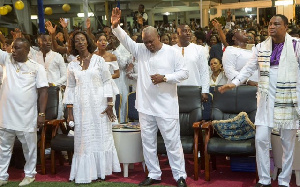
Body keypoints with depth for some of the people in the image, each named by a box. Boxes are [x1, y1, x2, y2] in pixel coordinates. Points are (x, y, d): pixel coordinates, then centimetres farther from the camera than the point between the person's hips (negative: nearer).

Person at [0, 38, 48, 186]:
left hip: (27, 117, -2)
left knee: (29, 147, 11)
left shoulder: (37, 67, -3)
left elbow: (43, 91, -6)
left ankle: (30, 174, 27)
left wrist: (42, 114, -12)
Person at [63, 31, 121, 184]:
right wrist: (70, 111, 3)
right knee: (84, 140, 4)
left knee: (101, 136, 3)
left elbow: (107, 82, -1)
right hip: (81, 107, 2)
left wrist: (110, 104, -7)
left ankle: (101, 170, 14)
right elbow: (70, 88, 8)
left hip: (99, 105, -2)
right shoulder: (72, 65, 7)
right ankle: (85, 173, 11)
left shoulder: (99, 60, 0)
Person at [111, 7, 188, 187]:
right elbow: (125, 39, -4)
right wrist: (115, 26, -21)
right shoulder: (141, 50, 5)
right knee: (148, 141, 11)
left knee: (172, 141, 1)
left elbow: (184, 72, -5)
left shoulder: (172, 52, -4)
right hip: (145, 105, 5)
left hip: (166, 106, -4)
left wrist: (164, 78, -17)